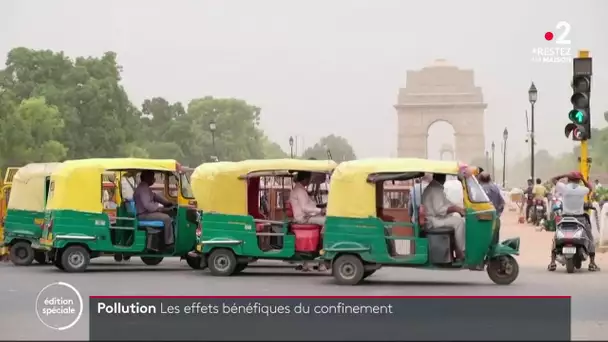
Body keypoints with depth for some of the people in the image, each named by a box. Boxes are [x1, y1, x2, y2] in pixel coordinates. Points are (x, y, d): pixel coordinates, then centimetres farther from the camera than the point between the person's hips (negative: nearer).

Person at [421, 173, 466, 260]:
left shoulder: (437, 188, 17)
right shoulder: (435, 189, -18)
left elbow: (446, 203, 22)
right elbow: (439, 210, -26)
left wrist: (459, 209, 8)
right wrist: (455, 209, -19)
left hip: (439, 218, 10)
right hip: (434, 221, -10)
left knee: (463, 220, 5)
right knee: (458, 222, -20)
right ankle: (461, 252, -16)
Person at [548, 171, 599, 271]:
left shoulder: (564, 188, -8)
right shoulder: (583, 189, -6)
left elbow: (553, 179, 7)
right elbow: (591, 188, 17)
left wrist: (564, 175, 6)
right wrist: (583, 179, 16)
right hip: (580, 217, 0)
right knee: (590, 239, 16)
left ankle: (552, 262, 3)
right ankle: (592, 263, 8)